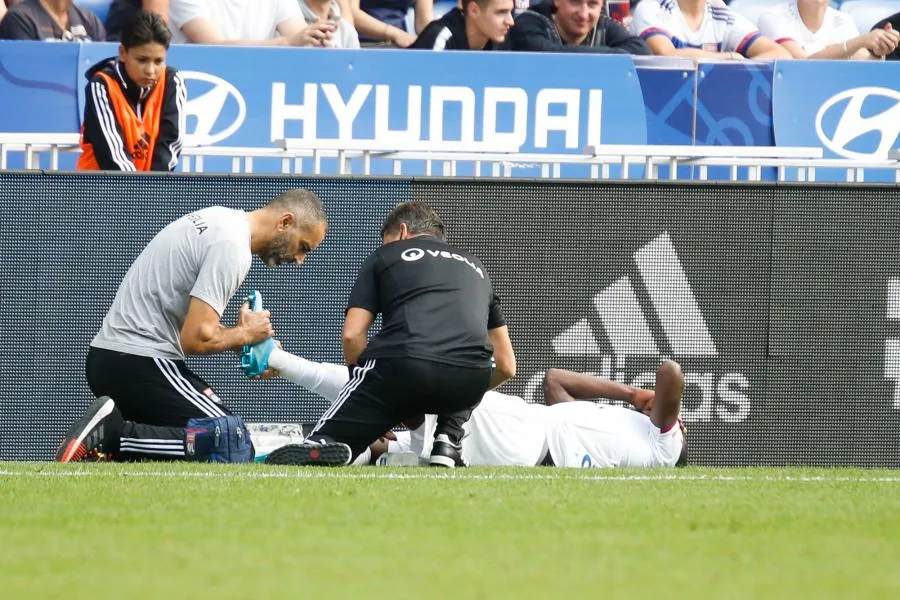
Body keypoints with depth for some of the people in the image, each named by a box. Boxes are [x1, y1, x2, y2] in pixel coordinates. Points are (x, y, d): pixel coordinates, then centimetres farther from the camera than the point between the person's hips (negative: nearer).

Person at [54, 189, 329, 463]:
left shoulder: (218, 218, 16)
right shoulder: (232, 246, -16)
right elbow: (196, 339, -21)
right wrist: (244, 334, -2)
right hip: (141, 365, -10)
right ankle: (113, 437, -18)